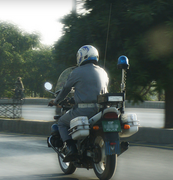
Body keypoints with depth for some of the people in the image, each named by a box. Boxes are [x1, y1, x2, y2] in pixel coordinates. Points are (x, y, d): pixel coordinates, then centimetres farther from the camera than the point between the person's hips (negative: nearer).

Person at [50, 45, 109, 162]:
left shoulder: (78, 72, -1)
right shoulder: (103, 72, 14)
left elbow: (66, 89, 9)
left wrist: (56, 101, 26)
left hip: (83, 110, -5)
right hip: (101, 110, 5)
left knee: (62, 122, 17)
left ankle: (71, 147, -3)